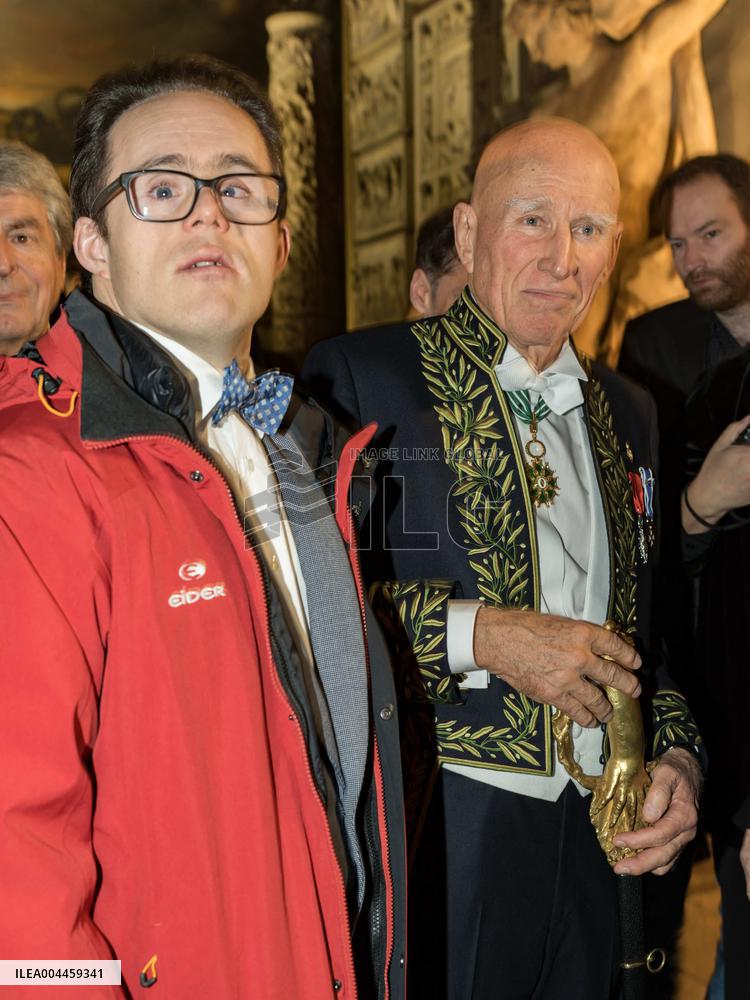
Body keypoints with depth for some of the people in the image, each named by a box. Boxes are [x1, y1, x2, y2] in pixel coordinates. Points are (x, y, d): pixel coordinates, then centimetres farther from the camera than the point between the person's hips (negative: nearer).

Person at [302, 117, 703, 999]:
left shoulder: (628, 413, 13)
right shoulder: (358, 378, -7)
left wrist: (677, 755, 4)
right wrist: (477, 634, -19)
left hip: (597, 846, 6)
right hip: (431, 845, -5)